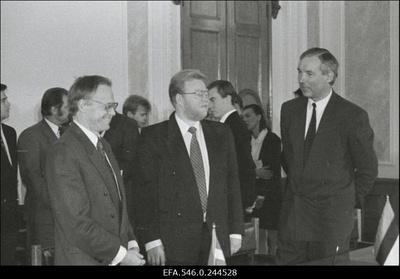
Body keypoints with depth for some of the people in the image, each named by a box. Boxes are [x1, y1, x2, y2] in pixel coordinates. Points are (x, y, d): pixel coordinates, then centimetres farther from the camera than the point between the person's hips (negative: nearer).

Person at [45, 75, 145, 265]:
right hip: (85, 260, -8)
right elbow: (75, 221, -21)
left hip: (117, 257, 8)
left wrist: (131, 243, 3)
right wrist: (120, 253, -15)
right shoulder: (63, 152, -16)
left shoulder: (103, 146, 13)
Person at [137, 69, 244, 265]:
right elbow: (147, 191, -6)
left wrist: (236, 231, 6)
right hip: (173, 242, -3)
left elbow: (232, 184, 11)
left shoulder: (221, 134, 11)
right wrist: (152, 241, -11)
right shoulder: (153, 136, -2)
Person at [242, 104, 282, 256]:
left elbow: (275, 171, -9)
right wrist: (255, 172, -11)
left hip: (270, 195, -4)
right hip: (254, 195, 4)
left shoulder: (273, 139, -5)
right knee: (259, 237, 5)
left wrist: (262, 196, -11)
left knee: (273, 237, -1)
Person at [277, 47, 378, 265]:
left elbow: (367, 169, -2)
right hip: (292, 213, 5)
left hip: (332, 216, -4)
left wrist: (350, 201, 3)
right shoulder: (289, 109, 6)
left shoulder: (353, 116, -10)